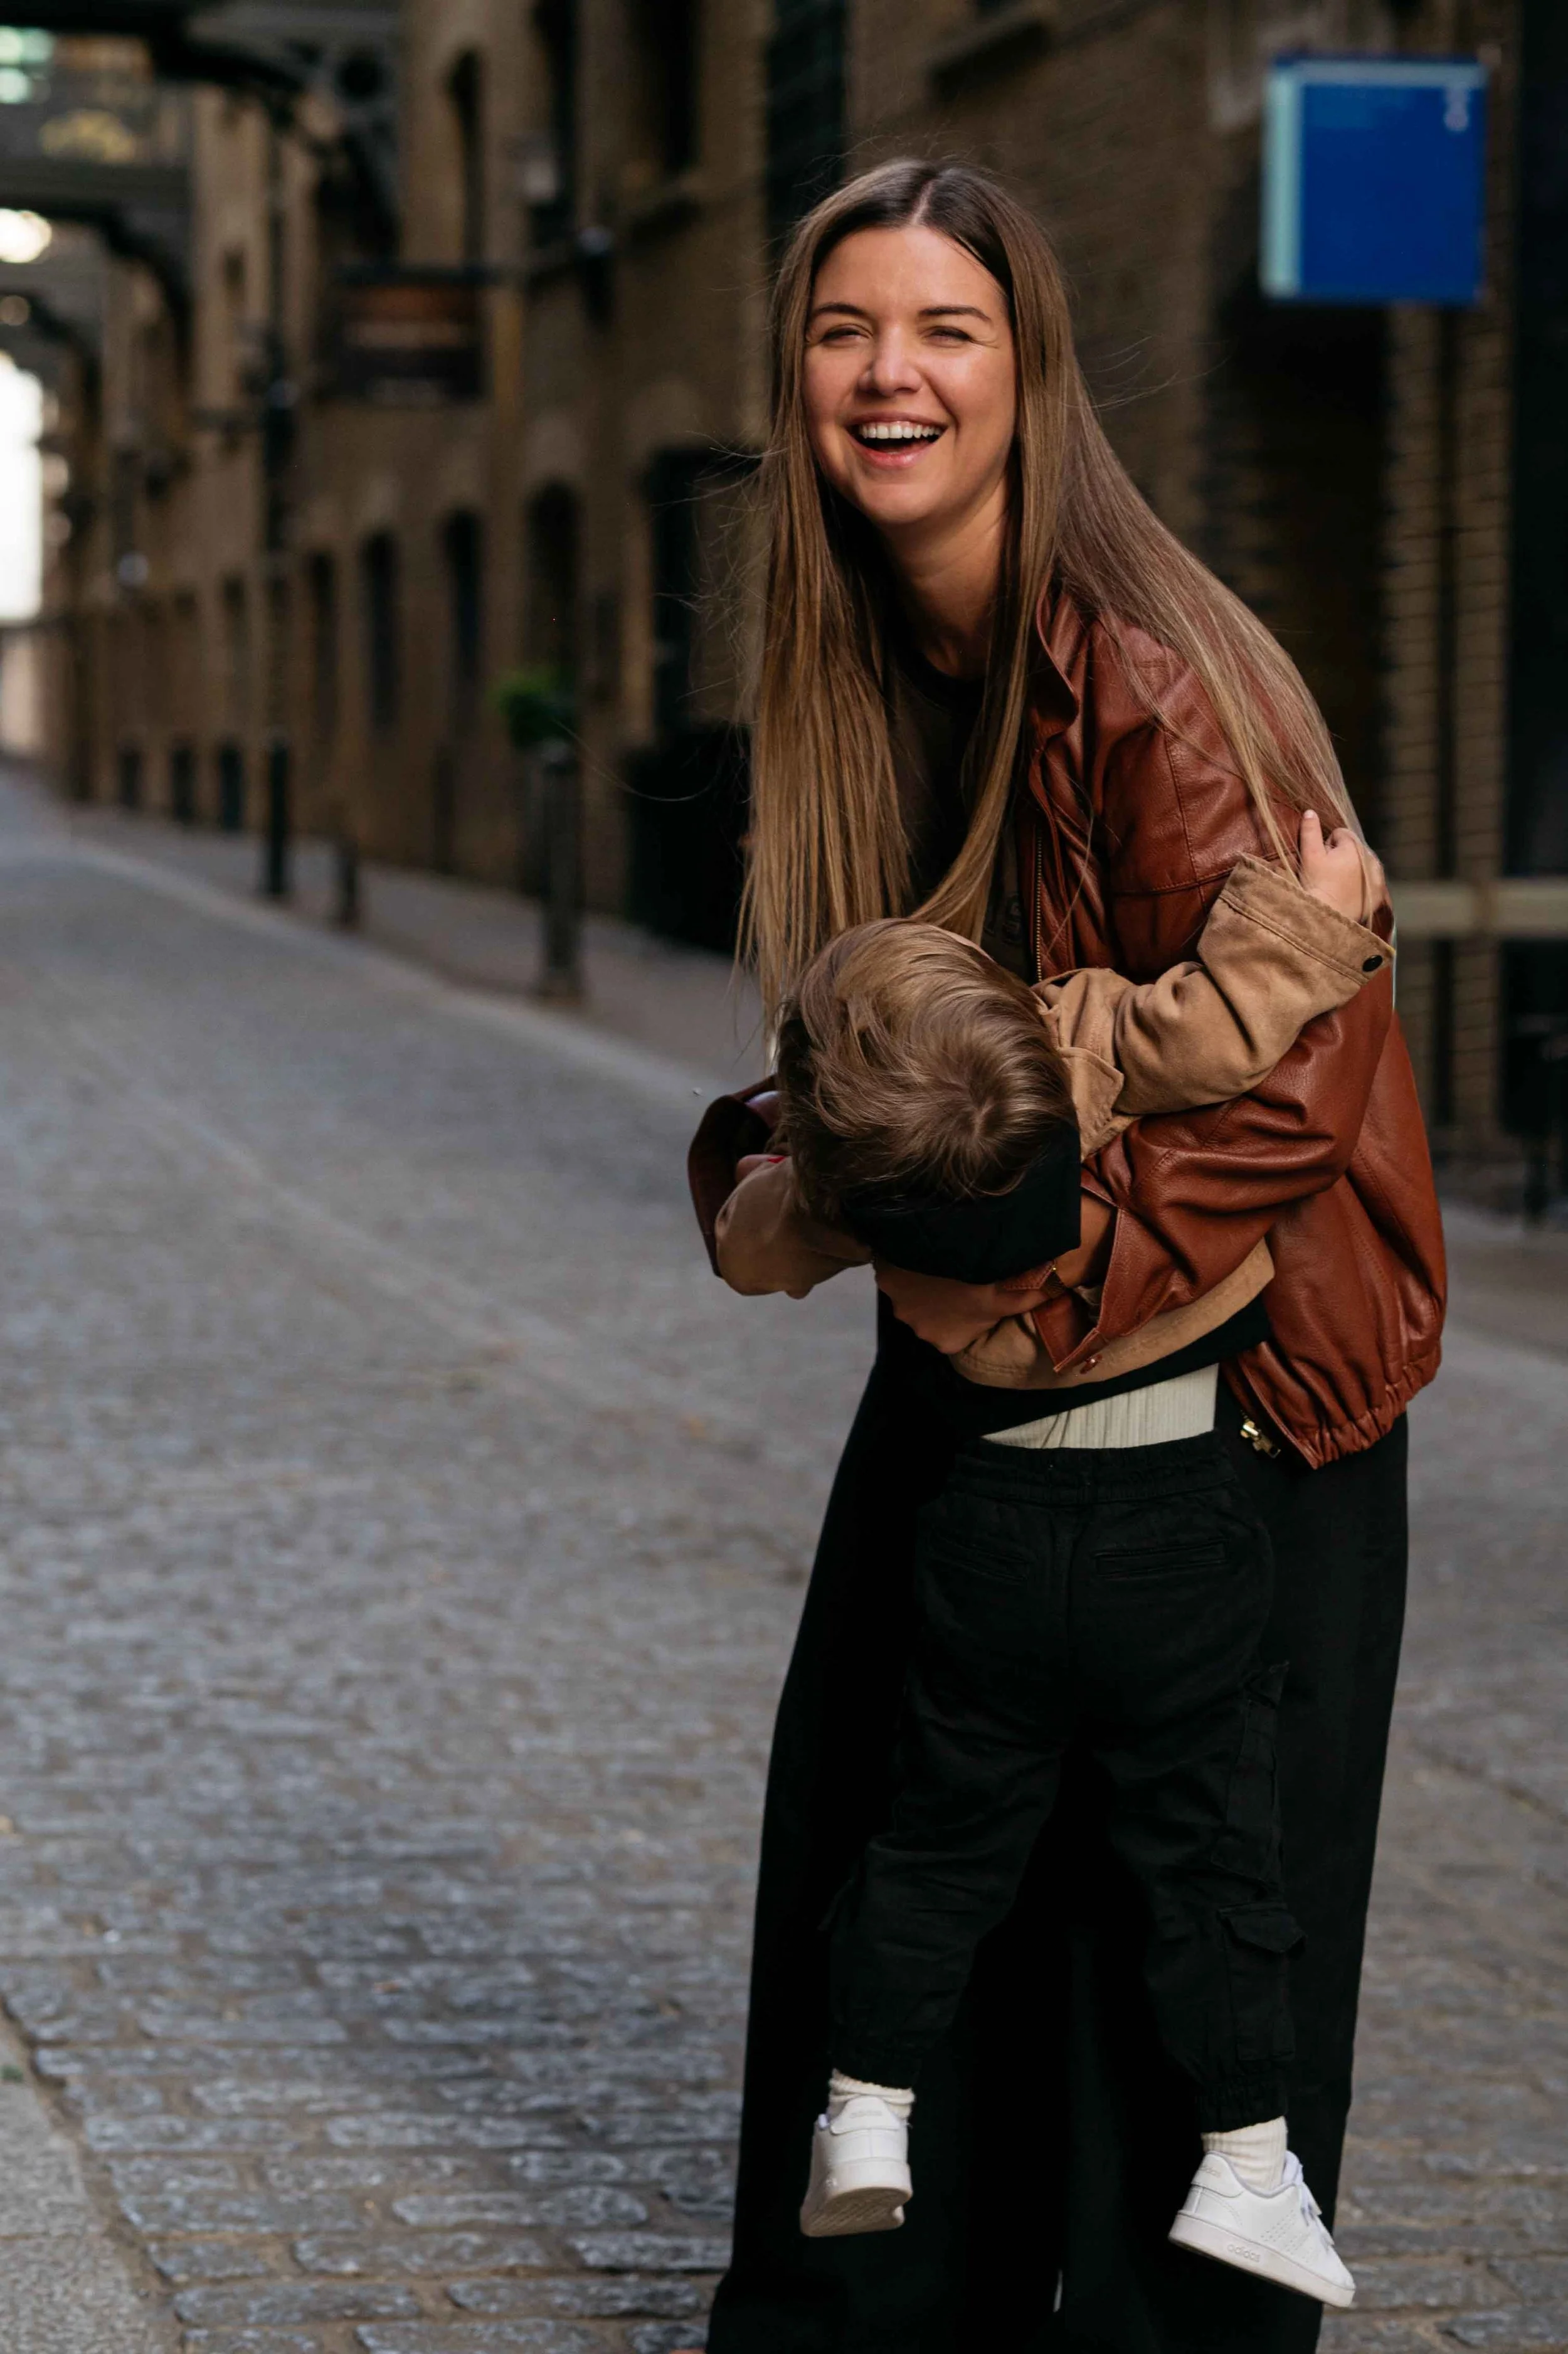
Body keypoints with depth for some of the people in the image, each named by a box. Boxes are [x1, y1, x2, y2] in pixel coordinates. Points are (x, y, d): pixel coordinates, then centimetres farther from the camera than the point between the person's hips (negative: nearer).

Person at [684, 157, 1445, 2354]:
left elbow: (1295, 1065, -24)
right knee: (886, 1820, 12)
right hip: (978, 1344, 8)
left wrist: (1059, 1280, -27)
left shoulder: (1157, 684, -23)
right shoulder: (860, 663, 2)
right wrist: (790, 1157, -5)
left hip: (1223, 1363, -7)